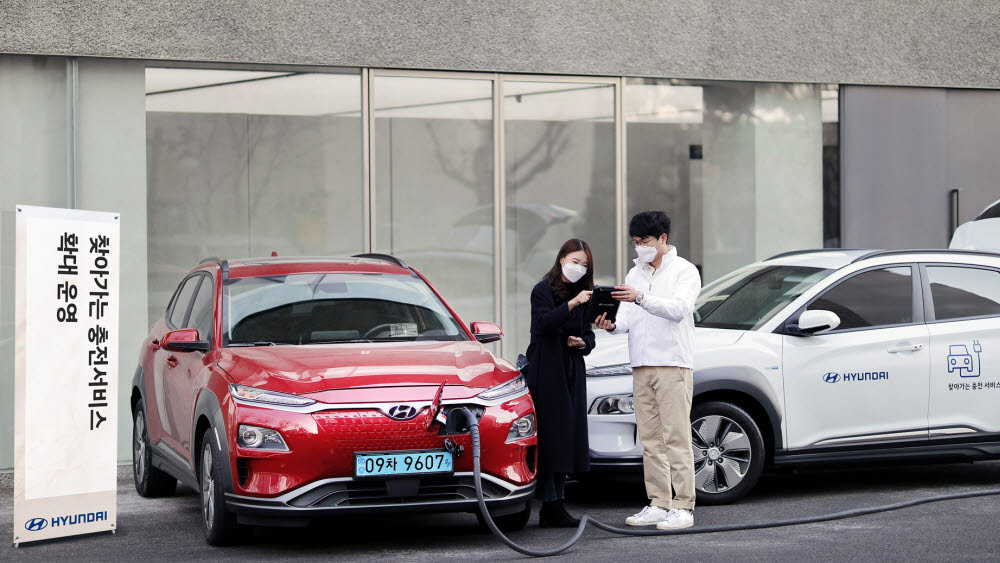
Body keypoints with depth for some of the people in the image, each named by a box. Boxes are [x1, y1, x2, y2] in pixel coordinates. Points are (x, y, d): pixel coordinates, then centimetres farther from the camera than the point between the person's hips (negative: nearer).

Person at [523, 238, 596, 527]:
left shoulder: (582, 295, 17)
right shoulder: (542, 291, -2)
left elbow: (589, 335, 18)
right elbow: (543, 323, -19)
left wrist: (582, 342, -4)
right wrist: (571, 304, -30)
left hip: (572, 373, 7)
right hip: (546, 372, -7)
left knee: (567, 437, 4)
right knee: (548, 435, -9)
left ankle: (557, 500, 8)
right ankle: (550, 506, -10)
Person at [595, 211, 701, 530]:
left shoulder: (684, 271, -1)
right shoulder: (635, 275, 18)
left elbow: (679, 308, -19)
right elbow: (627, 317, 10)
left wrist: (641, 298, -32)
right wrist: (612, 324, -13)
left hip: (673, 364, -6)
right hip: (641, 366, 6)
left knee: (677, 438, -8)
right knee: (650, 440, 6)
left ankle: (683, 507, -8)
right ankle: (658, 505, 10)